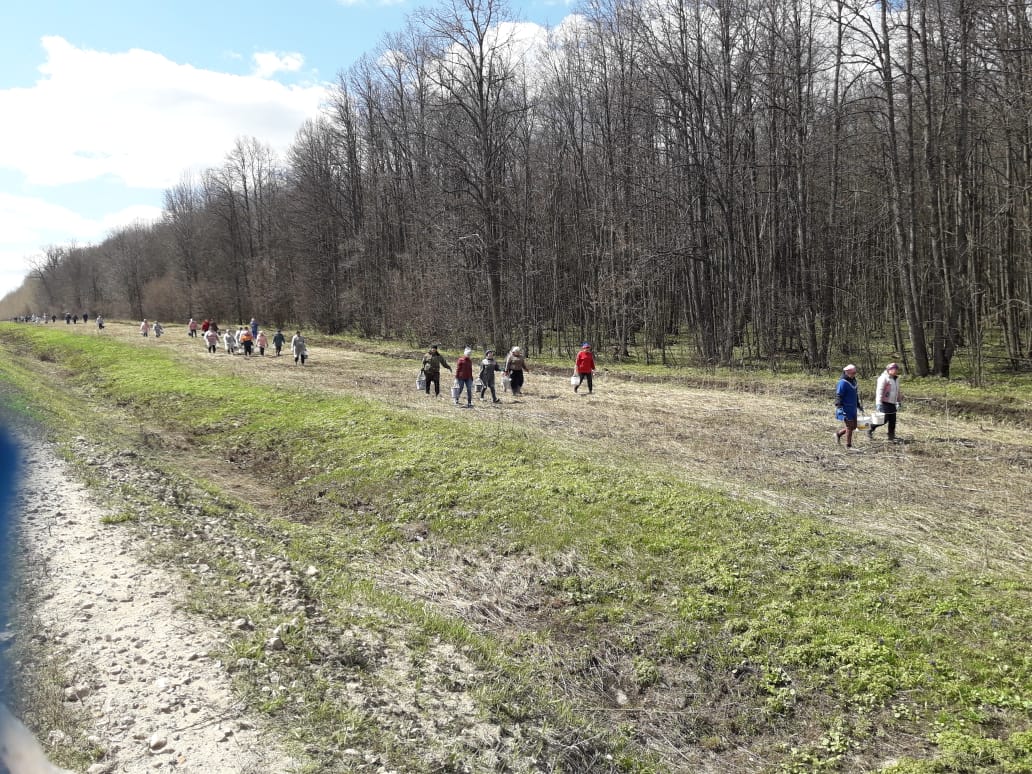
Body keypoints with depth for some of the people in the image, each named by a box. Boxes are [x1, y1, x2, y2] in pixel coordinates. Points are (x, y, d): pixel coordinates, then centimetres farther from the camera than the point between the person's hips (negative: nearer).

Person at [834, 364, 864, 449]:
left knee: (853, 427, 13)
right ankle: (848, 445, 10)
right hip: (846, 410, -9)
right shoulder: (843, 382, -17)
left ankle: (838, 433, 33)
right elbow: (838, 396, -20)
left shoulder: (853, 381, 11)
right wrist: (839, 407, -27)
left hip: (853, 409, 9)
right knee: (849, 427, -2)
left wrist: (858, 405, 26)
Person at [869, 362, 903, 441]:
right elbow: (879, 390, -18)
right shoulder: (884, 378, -13)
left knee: (892, 421, 7)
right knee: (884, 420, -7)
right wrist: (878, 402, -23)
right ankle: (871, 428, 12)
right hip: (885, 403, -8)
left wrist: (899, 401, 26)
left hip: (892, 403, 8)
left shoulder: (896, 378, 15)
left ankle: (891, 436, 16)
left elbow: (897, 391, 26)